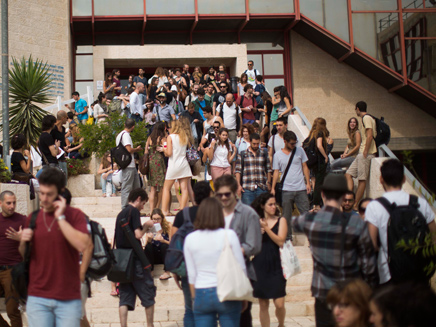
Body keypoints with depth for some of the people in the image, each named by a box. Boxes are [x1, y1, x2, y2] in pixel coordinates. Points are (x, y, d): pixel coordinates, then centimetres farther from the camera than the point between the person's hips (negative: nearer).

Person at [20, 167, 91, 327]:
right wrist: (23, 242, -3)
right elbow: (23, 256, 19)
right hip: (38, 298, 3)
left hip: (69, 298, -2)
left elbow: (82, 245, -21)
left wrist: (60, 218, -16)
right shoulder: (32, 218, 9)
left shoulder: (75, 215, -2)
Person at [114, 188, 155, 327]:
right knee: (148, 294, 6)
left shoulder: (120, 213, 16)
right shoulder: (134, 211, -8)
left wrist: (143, 228, 18)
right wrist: (146, 226, 0)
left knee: (125, 297, 6)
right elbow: (137, 235, -17)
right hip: (134, 259, -7)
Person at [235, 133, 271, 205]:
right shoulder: (243, 154, 5)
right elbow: (237, 170, 2)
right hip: (247, 188, -2)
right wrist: (239, 185, -5)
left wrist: (268, 182, 9)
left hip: (262, 188, 2)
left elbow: (268, 169, 16)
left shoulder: (264, 153, 12)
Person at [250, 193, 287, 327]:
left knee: (279, 304, -5)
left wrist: (266, 228, -12)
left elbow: (280, 241, -10)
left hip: (276, 266, -2)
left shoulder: (281, 220, 2)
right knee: (263, 305, 5)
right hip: (260, 266, 2)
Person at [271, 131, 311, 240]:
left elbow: (305, 167, 9)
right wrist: (273, 188, -3)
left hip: (301, 189, 0)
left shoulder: (299, 150, 5)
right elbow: (276, 172, 5)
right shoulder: (278, 155, 3)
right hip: (286, 190, 0)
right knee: (287, 215, 6)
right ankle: (288, 237, 18)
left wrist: (308, 183, 2)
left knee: (306, 213, -1)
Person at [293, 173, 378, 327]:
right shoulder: (356, 223, -15)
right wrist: (372, 290, 2)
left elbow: (295, 223, 20)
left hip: (322, 292, 2)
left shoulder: (309, 220, -7)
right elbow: (368, 261, -10)